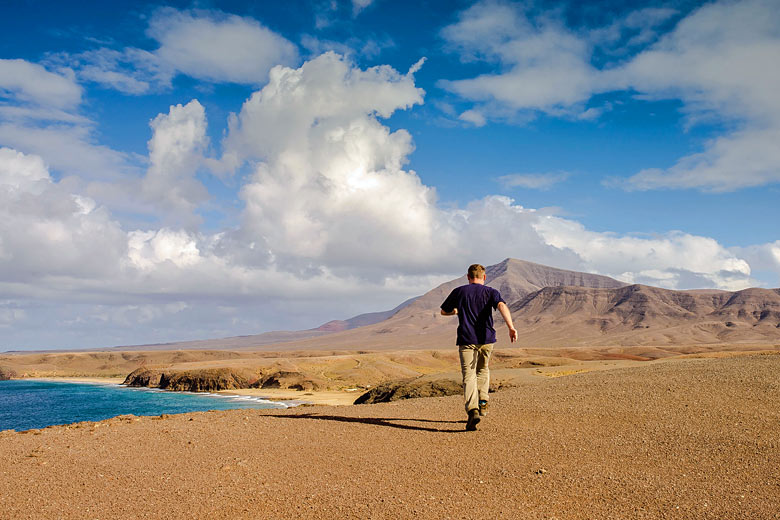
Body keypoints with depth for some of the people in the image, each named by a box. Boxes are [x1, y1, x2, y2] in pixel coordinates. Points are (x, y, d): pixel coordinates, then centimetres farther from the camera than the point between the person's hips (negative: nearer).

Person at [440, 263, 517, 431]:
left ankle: (472, 410, -24)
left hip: (466, 339, -1)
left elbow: (444, 312, 18)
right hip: (486, 338, 2)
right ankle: (483, 402, 16)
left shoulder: (459, 292, 8)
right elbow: (502, 305, -15)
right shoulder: (491, 292, 6)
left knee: (469, 375, -6)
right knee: (483, 370, 25)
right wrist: (511, 327, -25)